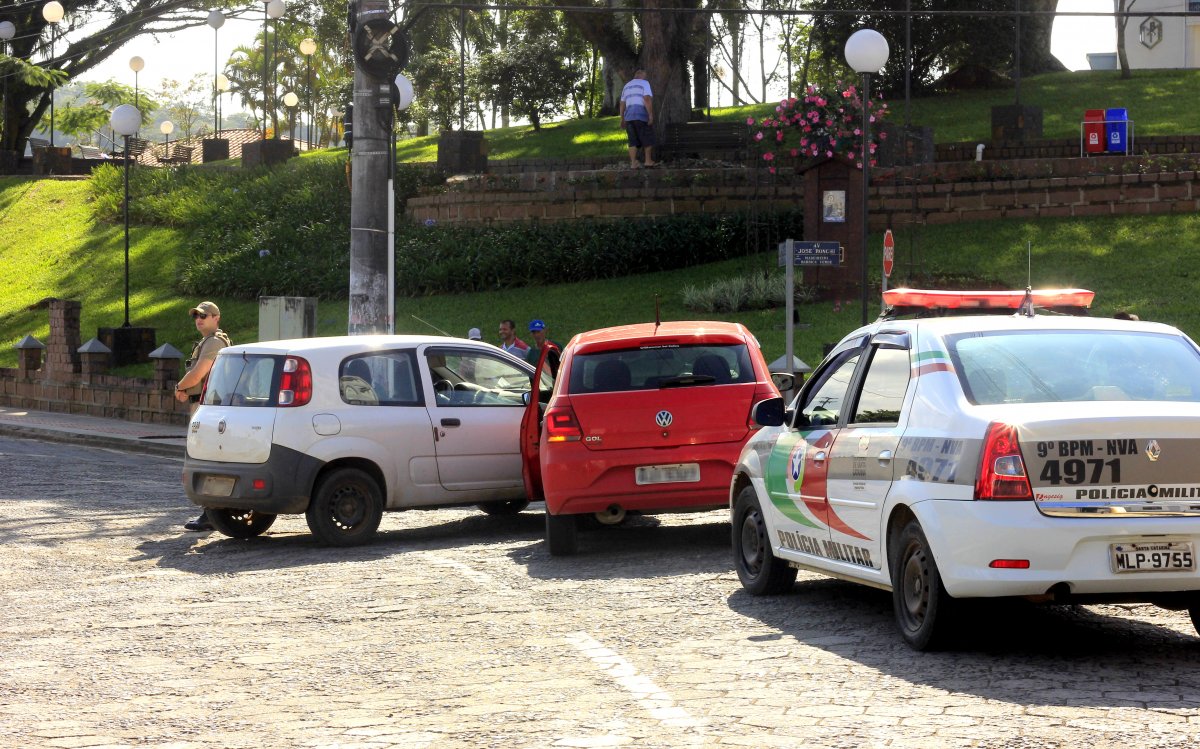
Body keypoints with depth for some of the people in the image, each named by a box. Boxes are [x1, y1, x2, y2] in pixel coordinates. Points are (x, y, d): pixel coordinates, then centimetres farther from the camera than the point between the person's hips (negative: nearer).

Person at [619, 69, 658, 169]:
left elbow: (622, 104, 17)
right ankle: (648, 160, 8)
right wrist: (651, 115, -16)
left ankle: (633, 163, -3)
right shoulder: (644, 83, -1)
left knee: (633, 141, 5)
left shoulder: (627, 86, 18)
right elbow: (647, 99, -13)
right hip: (642, 116, -6)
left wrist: (622, 119, 20)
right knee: (647, 138, 7)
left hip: (629, 116, 6)